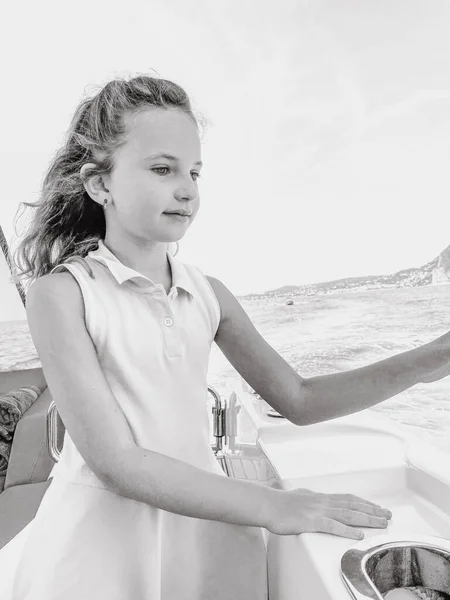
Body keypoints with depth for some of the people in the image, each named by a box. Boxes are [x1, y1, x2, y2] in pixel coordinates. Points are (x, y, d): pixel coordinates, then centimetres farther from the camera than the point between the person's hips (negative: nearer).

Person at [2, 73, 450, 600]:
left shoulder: (207, 294, -2)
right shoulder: (61, 291, -15)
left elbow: (297, 400, 1)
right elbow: (115, 461, -20)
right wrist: (270, 507, -20)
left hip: (206, 527, 4)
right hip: (104, 540, -3)